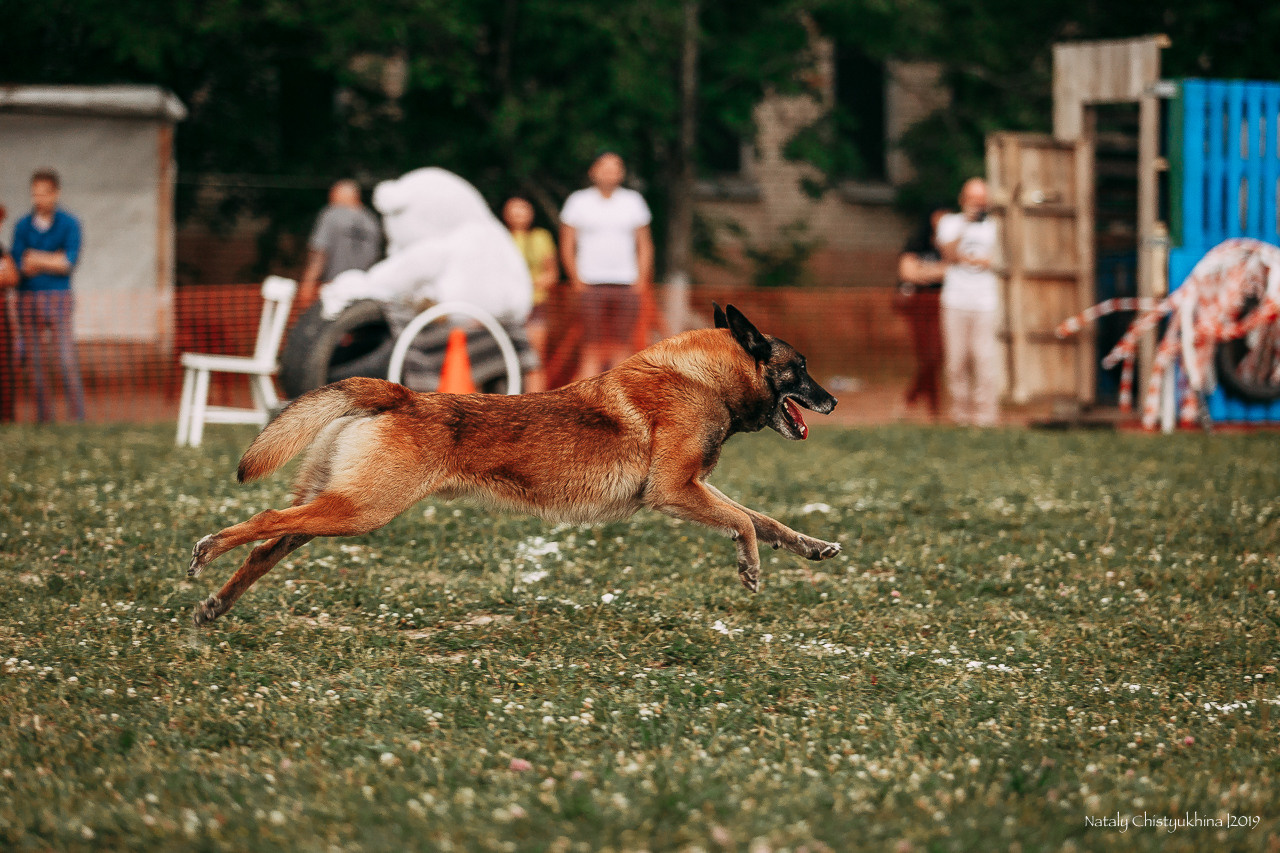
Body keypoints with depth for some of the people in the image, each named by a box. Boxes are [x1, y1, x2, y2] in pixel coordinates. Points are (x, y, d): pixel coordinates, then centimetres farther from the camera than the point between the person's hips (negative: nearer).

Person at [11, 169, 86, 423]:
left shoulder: (69, 224, 2)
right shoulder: (22, 226, 9)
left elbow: (69, 263, -8)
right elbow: (19, 265, -1)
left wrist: (36, 259, -7)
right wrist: (53, 261, -9)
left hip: (57, 297, -3)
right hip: (27, 298, 3)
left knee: (67, 359, -12)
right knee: (35, 363, 2)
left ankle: (76, 415, -11)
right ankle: (43, 417, 6)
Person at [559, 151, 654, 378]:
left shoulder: (633, 201, 11)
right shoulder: (578, 202, 5)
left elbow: (644, 245, 15)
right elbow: (567, 247, 7)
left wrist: (641, 280, 4)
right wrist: (577, 281, -2)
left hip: (626, 283, 2)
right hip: (591, 284, -2)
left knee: (622, 345, 0)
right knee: (593, 346, -6)